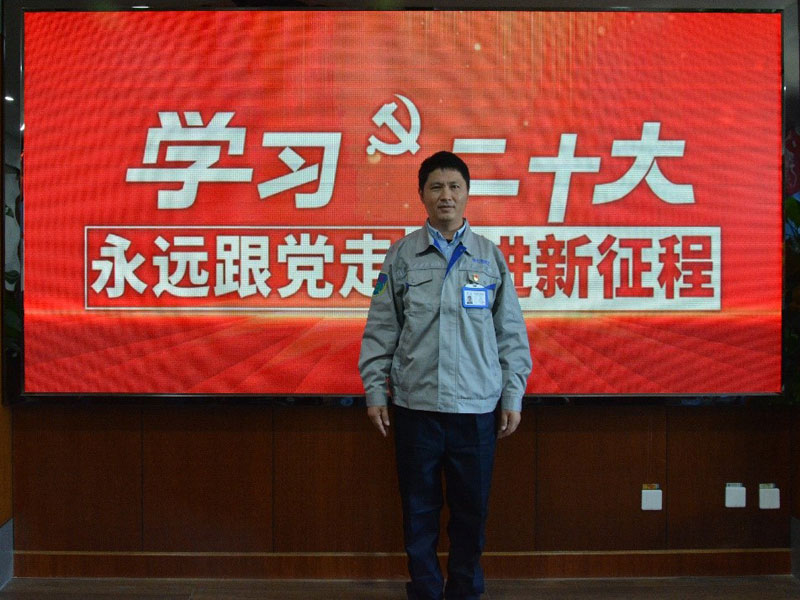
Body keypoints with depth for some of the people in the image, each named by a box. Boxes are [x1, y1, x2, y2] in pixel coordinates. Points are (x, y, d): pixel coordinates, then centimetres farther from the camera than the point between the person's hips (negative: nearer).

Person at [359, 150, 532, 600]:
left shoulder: (490, 256, 6)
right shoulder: (402, 255, 4)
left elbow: (511, 333, 7)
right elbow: (380, 330, 5)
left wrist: (512, 397, 3)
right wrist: (376, 391, 1)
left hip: (477, 406, 1)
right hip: (415, 405, 0)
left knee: (472, 509, 9)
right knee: (419, 509, 8)